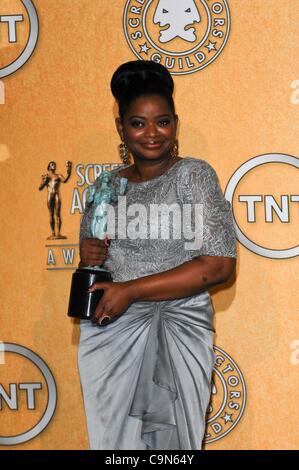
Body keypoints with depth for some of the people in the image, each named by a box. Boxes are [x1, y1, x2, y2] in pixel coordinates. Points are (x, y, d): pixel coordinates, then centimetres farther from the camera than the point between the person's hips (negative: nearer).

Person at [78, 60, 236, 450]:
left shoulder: (194, 175, -7)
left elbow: (220, 265, -15)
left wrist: (130, 290, -17)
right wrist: (88, 257, -5)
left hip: (175, 331, -4)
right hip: (108, 332, 5)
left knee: (168, 439, 1)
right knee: (114, 438, 11)